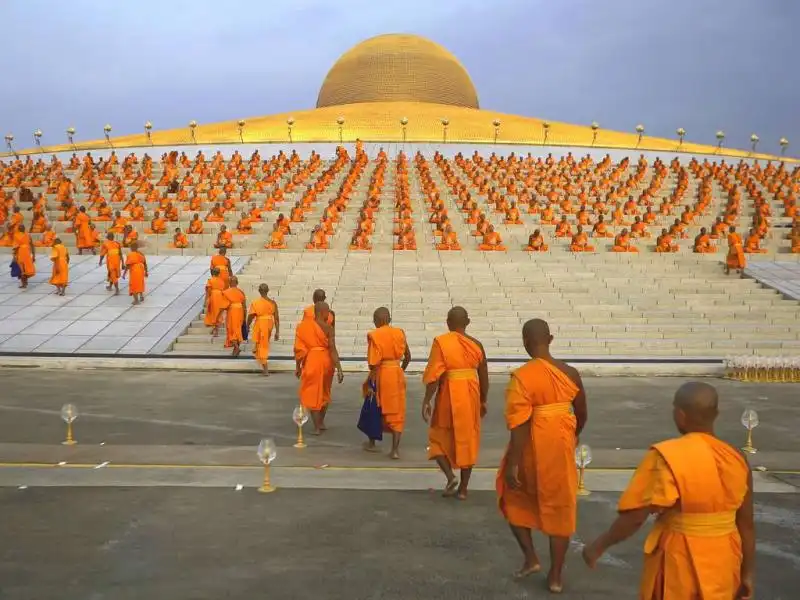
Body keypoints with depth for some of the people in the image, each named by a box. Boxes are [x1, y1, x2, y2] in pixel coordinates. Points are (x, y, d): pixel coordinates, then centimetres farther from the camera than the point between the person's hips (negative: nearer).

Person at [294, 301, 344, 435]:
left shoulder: (303, 325, -3)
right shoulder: (328, 328, -10)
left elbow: (299, 348, 0)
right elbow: (332, 349, -13)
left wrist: (298, 366, 9)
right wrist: (339, 369, -11)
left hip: (311, 361, 0)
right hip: (326, 360, 0)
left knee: (312, 393, 7)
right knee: (324, 392, 20)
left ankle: (317, 427, 4)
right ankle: (321, 423, 31)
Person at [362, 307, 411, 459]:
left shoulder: (374, 335, -9)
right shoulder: (399, 333, 3)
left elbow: (374, 362, -15)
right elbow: (408, 357, 9)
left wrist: (370, 383, -12)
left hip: (381, 374, -3)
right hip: (397, 374, 3)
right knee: (396, 412, 7)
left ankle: (372, 443, 32)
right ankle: (395, 449, -3)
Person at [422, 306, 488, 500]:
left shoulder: (441, 342, -8)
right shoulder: (476, 344, 2)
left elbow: (434, 375, -13)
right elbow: (484, 377, 7)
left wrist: (426, 401, -7)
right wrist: (483, 402, 19)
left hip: (449, 396, -3)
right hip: (471, 395, 3)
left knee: (440, 438, 16)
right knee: (468, 440, 12)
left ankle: (450, 476, -1)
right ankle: (463, 488, 16)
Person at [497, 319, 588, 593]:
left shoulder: (522, 376, -18)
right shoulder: (570, 373, -4)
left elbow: (520, 424, -21)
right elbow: (582, 415, 8)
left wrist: (513, 464, -16)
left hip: (532, 448, -3)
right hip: (560, 447, 4)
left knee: (514, 499, 22)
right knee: (559, 508, 14)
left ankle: (530, 557, 18)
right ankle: (556, 576, 20)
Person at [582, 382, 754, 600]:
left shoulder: (666, 457, -19)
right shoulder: (735, 459, -4)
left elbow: (634, 517, -17)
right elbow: (746, 524, 1)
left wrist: (599, 545, -3)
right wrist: (748, 573, 12)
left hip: (680, 565, -5)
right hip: (723, 565, 5)